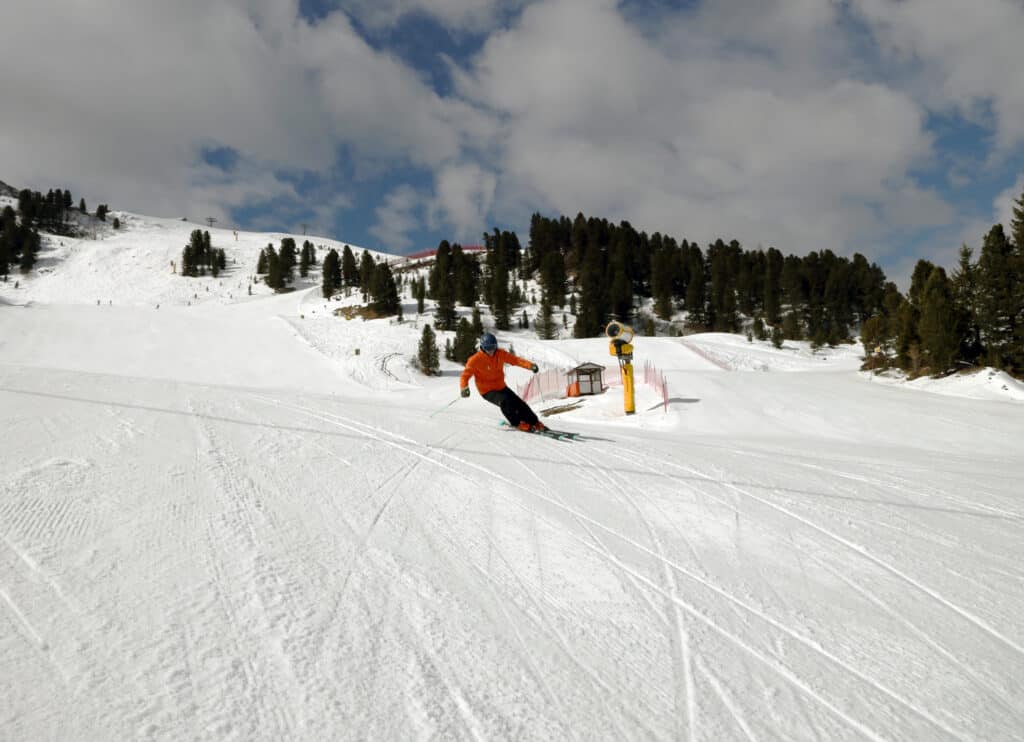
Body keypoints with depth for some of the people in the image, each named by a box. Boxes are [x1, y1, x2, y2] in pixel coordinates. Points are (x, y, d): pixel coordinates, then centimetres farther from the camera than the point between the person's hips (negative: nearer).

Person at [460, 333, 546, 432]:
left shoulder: (500, 354, -6)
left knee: (519, 404, -1)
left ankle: (535, 423, 15)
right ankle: (517, 423, -11)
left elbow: (515, 359, -6)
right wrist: (464, 388, -37)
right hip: (487, 391, -5)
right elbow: (465, 375, -18)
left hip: (501, 387, 5)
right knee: (505, 401, -29)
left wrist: (530, 365, -21)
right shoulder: (476, 359, -19)